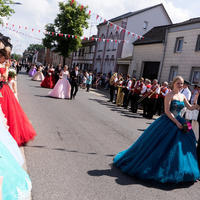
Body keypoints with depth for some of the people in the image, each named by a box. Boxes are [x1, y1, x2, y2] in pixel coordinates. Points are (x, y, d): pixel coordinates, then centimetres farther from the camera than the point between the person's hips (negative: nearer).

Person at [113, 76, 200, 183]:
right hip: (168, 122, -7)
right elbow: (167, 111, -17)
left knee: (178, 147, 11)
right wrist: (176, 122, -19)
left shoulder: (182, 96, 11)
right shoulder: (169, 95, -11)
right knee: (159, 145, -3)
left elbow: (190, 107, 20)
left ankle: (172, 169, 26)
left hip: (179, 123, 8)